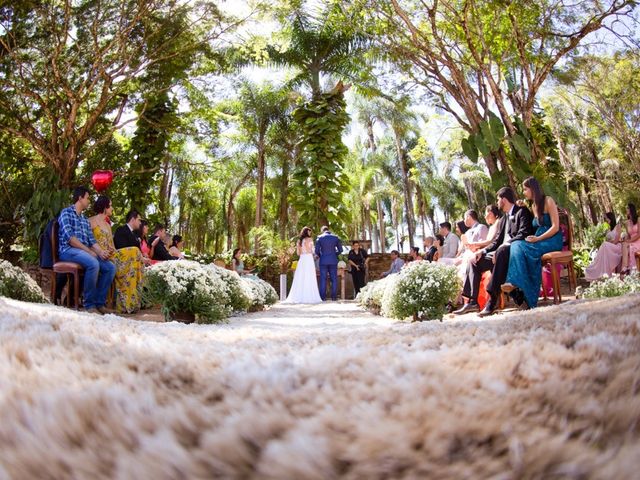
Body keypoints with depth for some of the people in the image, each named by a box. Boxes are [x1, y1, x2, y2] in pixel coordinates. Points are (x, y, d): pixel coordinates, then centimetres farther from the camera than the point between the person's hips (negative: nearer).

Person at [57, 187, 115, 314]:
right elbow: (69, 237, -13)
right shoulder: (66, 212, 1)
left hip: (85, 251, 7)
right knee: (93, 264, -34)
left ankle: (99, 302, -8)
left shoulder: (85, 219, 25)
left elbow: (92, 240, 13)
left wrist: (101, 251, -7)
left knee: (110, 267, -13)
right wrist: (88, 250, -16)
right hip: (68, 250, -7)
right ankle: (89, 304, -24)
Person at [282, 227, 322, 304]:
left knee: (300, 279, 5)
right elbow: (309, 251, -13)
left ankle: (298, 297, 4)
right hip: (308, 260, -6)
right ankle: (309, 297, -6)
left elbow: (298, 253, 12)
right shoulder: (309, 239, -5)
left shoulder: (299, 241, 13)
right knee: (309, 279, -5)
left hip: (301, 260, 6)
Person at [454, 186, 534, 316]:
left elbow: (523, 234, -18)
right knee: (475, 261, -2)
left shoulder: (522, 212, -2)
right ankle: (472, 301, -9)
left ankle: (492, 301, -44)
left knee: (502, 251, -39)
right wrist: (483, 251, 1)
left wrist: (502, 246, -26)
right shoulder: (504, 218, 23)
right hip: (501, 252, 9)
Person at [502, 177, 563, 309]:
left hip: (553, 241, -6)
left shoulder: (548, 201, -3)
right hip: (539, 241, 6)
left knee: (518, 247, -29)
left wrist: (537, 239, -16)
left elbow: (555, 227, -10)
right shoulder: (534, 205, 20)